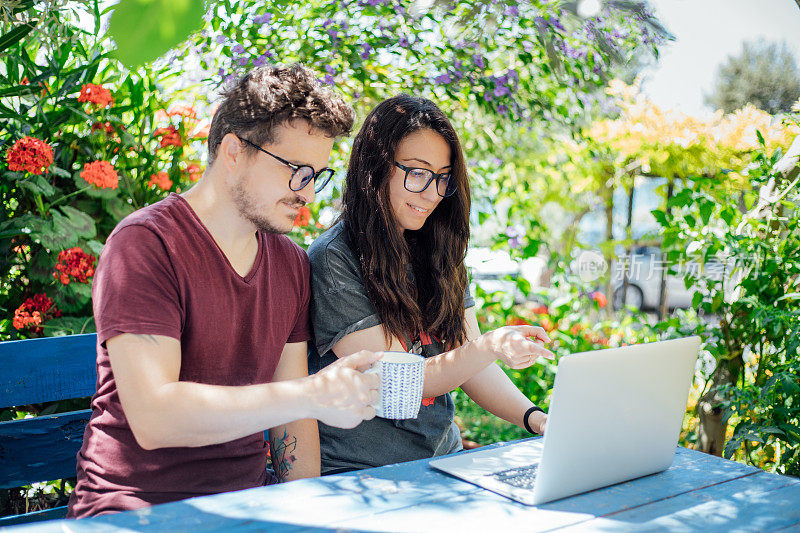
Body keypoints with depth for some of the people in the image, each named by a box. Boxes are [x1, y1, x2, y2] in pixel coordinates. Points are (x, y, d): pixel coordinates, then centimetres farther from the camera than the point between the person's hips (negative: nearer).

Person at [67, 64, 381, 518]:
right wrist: (312, 395, -28)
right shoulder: (145, 243, -11)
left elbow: (288, 414, 12)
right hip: (140, 505, -6)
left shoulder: (294, 265, 10)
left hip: (249, 495, 7)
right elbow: (153, 417, -22)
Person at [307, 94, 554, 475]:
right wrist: (490, 348, -27)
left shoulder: (439, 251, 10)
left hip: (445, 461, 6)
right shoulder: (331, 260, -11)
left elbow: (471, 365, 8)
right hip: (359, 472, -6)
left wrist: (536, 418, -9)